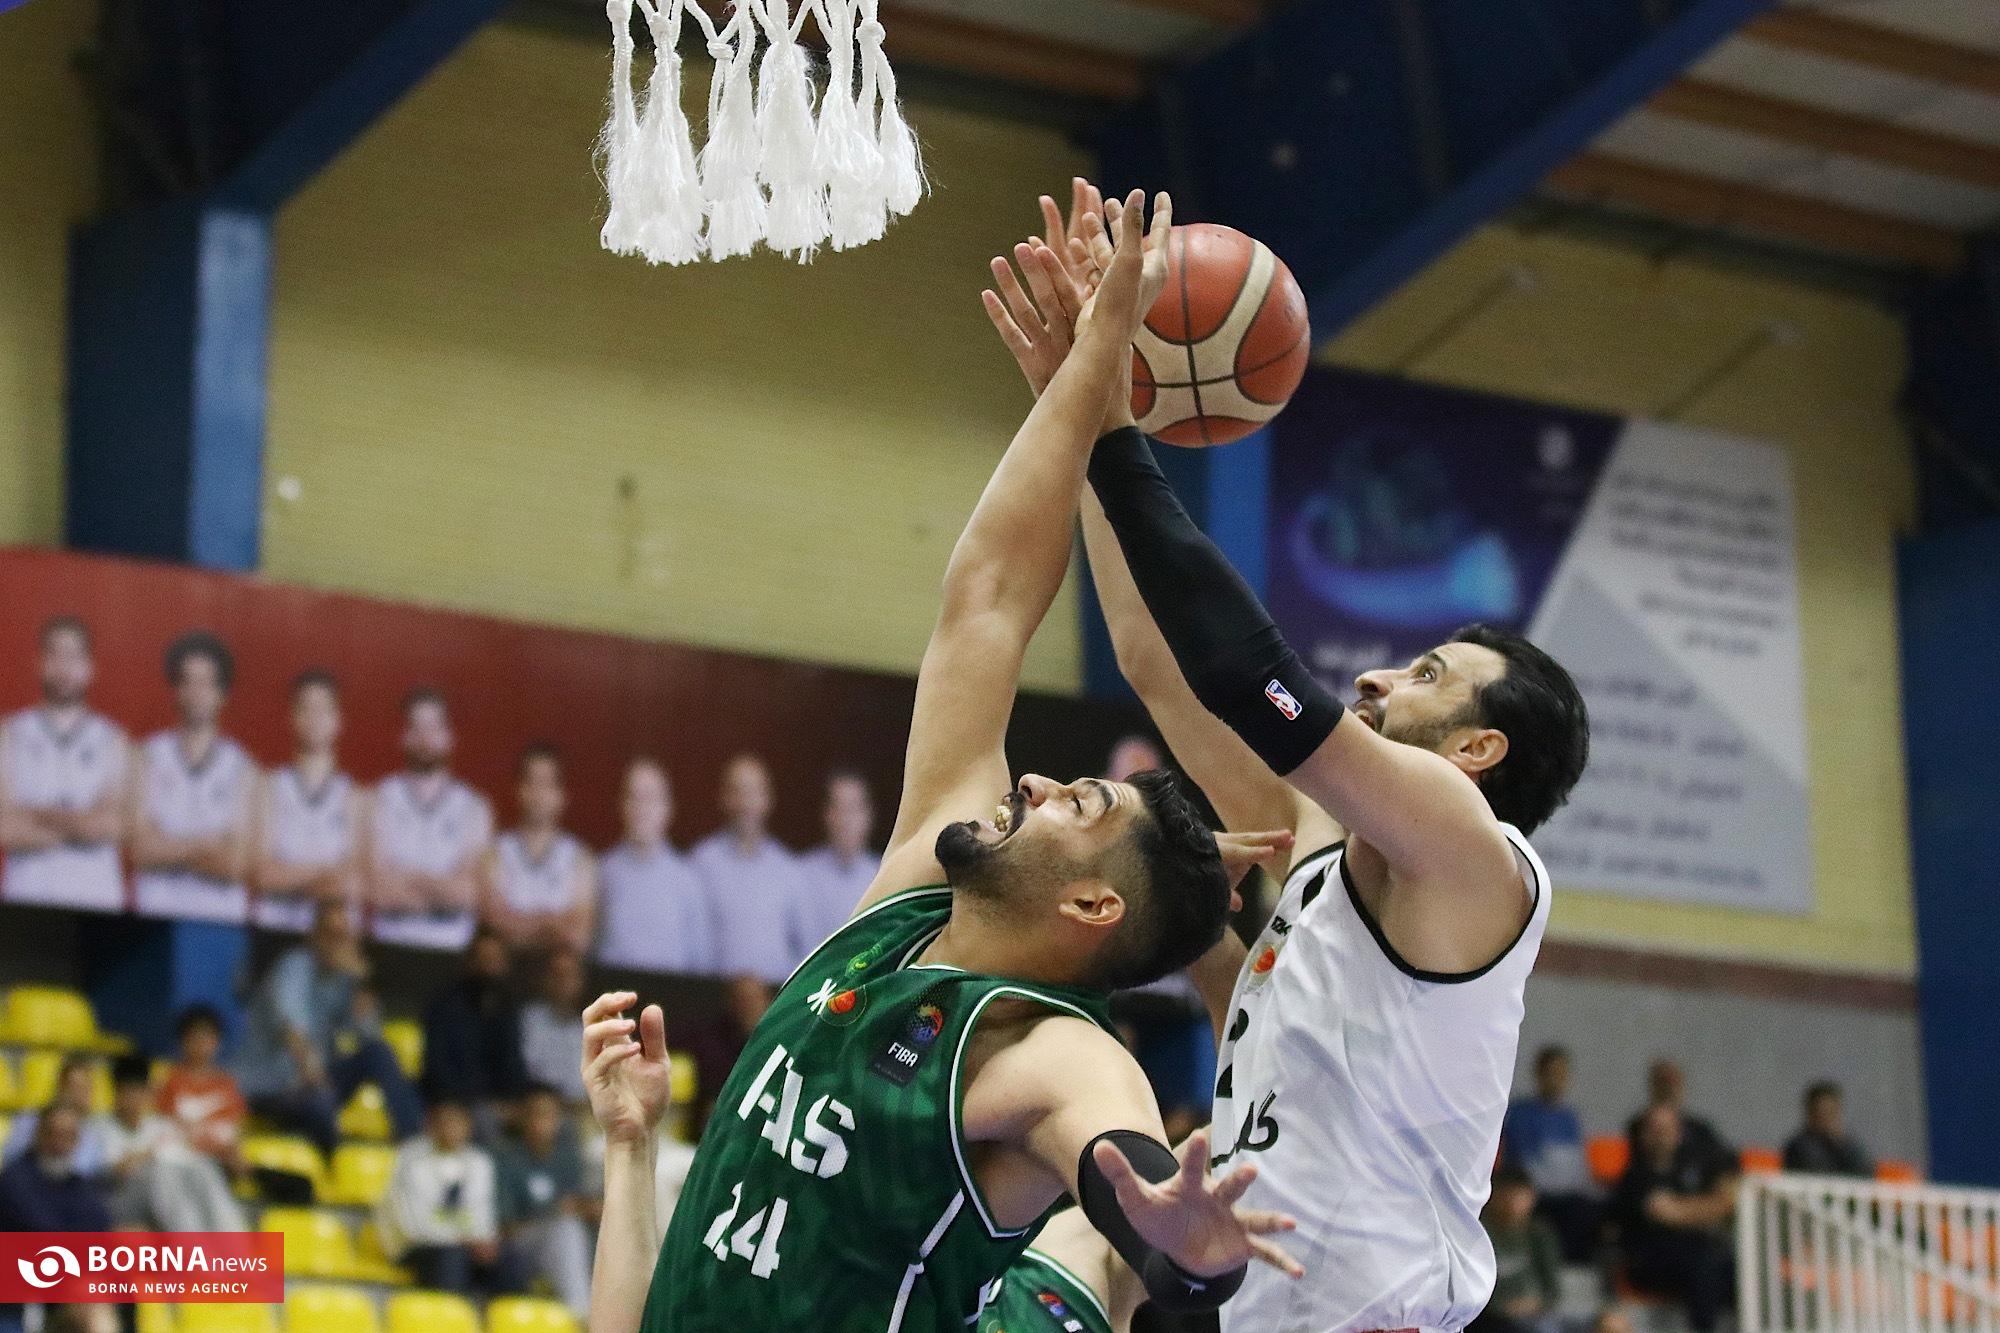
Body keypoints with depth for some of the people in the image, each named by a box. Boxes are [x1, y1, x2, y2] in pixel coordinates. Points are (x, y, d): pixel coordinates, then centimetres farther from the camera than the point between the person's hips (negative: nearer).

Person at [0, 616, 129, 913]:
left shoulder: (113, 741, 8)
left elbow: (113, 826, -5)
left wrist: (37, 815, -3)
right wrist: (77, 825, -4)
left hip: (97, 897, 0)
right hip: (25, 896, 0)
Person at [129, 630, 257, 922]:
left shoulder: (241, 767, 5)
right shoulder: (150, 757, 7)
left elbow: (235, 865, -1)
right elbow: (142, 849, 0)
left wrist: (171, 849, -4)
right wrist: (203, 844, -2)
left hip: (222, 911, 0)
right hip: (157, 908, 0)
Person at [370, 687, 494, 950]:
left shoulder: (474, 808, 8)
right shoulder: (380, 800, 4)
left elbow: (468, 891, -2)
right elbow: (378, 891, -5)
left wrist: (406, 879, -4)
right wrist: (441, 888, -4)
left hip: (450, 947, 1)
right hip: (390, 944, -1)